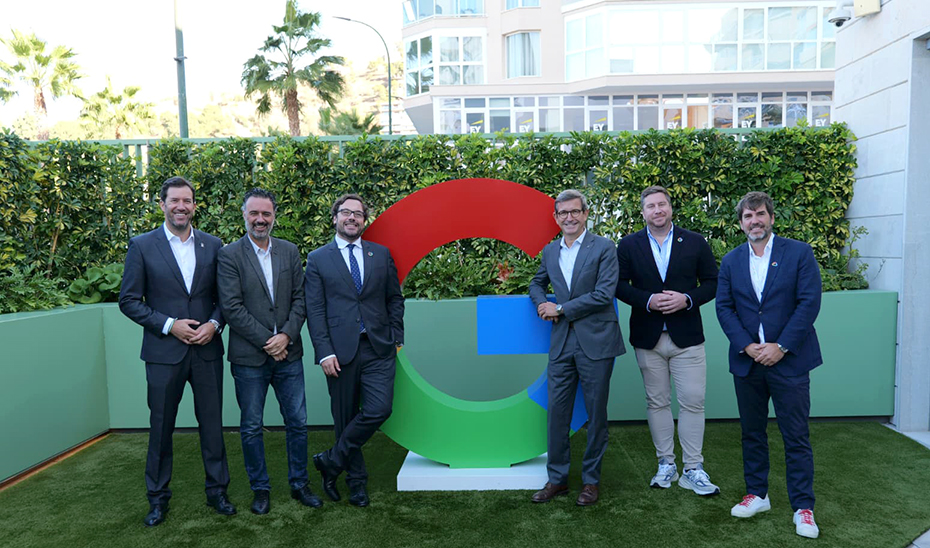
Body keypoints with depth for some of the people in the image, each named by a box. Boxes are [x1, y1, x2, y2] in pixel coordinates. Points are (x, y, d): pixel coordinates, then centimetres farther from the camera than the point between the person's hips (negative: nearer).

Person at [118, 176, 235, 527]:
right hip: (164, 352, -1)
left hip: (206, 350, 2)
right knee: (161, 427, 11)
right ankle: (158, 497, 29)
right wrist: (169, 325, -13)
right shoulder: (142, 245, -2)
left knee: (212, 423, 10)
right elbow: (129, 300, -3)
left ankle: (217, 490, 26)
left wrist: (214, 323, -10)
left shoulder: (212, 245, 4)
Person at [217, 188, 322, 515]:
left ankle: (299, 484, 26)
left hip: (288, 353, 3)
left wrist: (286, 335, -10)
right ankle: (260, 489, 26)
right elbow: (231, 307, -11)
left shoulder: (290, 252, 7)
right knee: (251, 427, 9)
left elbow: (300, 299, 4)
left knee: (297, 423, 9)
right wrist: (267, 341, -13)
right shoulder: (229, 255, -4)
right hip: (249, 358, -3)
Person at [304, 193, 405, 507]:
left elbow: (394, 298, 13)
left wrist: (397, 337, 5)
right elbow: (314, 310, -1)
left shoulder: (381, 254, 11)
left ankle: (331, 461, 9)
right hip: (340, 351, -1)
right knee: (345, 418, 7)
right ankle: (356, 481, 25)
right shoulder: (317, 259, 4)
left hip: (378, 348, 2)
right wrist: (324, 352, -9)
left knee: (379, 409, -11)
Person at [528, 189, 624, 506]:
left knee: (596, 415, 7)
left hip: (596, 343, -4)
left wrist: (560, 309, -12)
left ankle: (591, 481, 22)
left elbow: (604, 294, -14)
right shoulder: (549, 251, 11)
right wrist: (542, 305, 4)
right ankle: (557, 479, 21)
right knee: (557, 412, 7)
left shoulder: (604, 248, -5)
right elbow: (537, 284, 27)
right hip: (561, 343, 4)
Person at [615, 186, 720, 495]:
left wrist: (687, 299, -14)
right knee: (657, 402, 9)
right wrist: (648, 301, -15)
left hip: (687, 337, -1)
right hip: (648, 338, 1)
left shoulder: (695, 243, 4)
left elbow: (712, 282, 4)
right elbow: (620, 285, 1)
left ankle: (693, 470, 11)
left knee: (693, 403, -1)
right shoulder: (628, 246, 4)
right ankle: (666, 465, 22)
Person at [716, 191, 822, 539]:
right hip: (747, 361, 3)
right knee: (752, 433, 13)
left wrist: (781, 347, -14)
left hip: (789, 359, -3)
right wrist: (747, 346, -10)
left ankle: (803, 507, 15)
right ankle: (757, 495, 27)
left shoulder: (799, 253, -2)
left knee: (796, 437, 3)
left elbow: (809, 302, -8)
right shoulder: (731, 261, 7)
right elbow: (724, 307, 3)